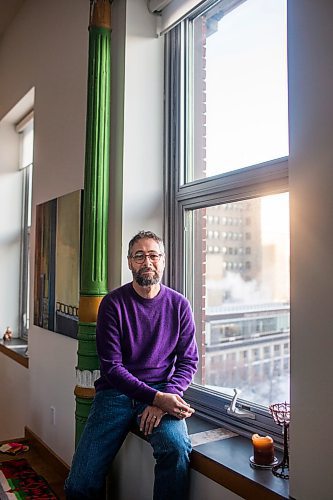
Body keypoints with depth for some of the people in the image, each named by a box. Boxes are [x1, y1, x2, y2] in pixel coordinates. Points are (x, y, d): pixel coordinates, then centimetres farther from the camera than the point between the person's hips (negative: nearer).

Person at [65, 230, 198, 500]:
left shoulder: (179, 305, 2)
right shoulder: (113, 303, -3)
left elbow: (188, 361, 3)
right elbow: (111, 366, -7)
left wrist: (164, 399, -14)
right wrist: (156, 397, -18)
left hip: (163, 393, 1)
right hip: (116, 392, 0)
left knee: (177, 448, -31)